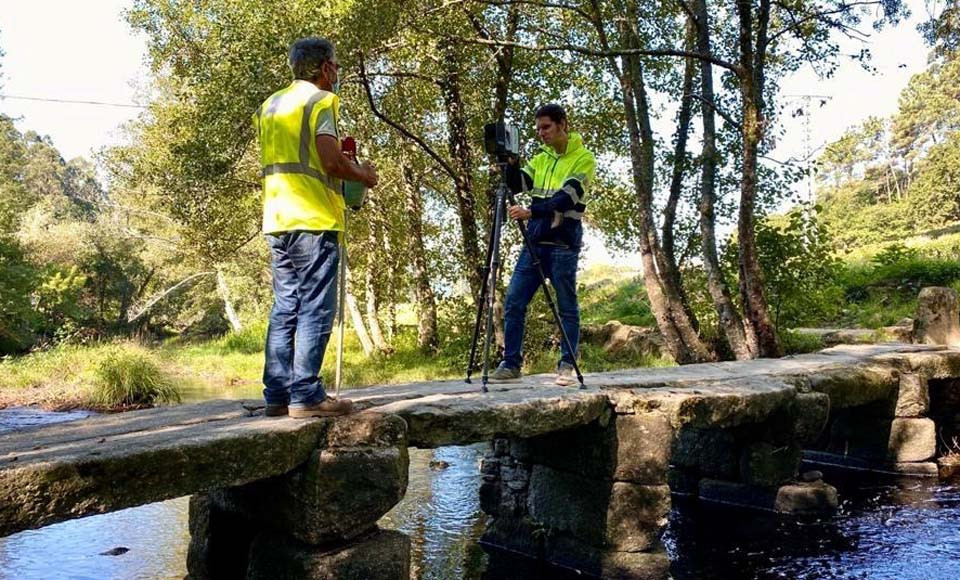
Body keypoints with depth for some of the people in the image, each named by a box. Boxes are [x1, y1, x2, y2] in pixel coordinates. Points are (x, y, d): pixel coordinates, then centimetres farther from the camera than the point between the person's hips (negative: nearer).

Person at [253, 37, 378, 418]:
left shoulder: (271, 104, 21)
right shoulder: (320, 100, -3)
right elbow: (332, 160, -15)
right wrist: (364, 175, 4)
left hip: (278, 218, 8)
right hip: (313, 218, -8)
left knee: (285, 308, 9)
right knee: (315, 309, -6)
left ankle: (277, 394, 11)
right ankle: (306, 395, -7)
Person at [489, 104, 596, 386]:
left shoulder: (584, 158, -3)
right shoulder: (541, 158, 17)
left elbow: (566, 198, -16)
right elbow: (518, 185, 7)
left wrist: (531, 211, -26)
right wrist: (511, 162, -10)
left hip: (563, 244, -6)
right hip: (534, 242, 6)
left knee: (567, 308, 2)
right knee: (513, 304, 2)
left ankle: (567, 366, 11)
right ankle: (511, 364, 10)